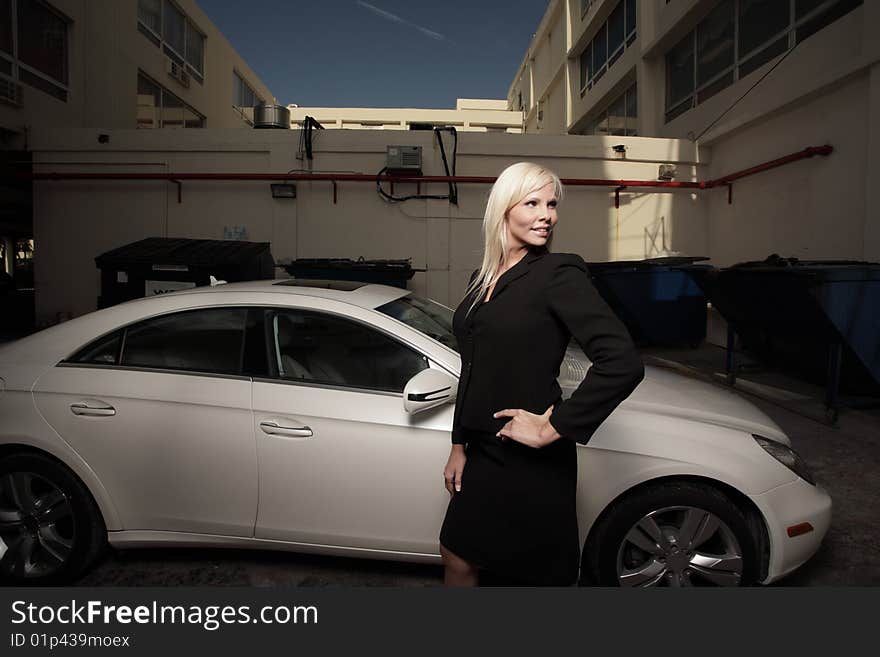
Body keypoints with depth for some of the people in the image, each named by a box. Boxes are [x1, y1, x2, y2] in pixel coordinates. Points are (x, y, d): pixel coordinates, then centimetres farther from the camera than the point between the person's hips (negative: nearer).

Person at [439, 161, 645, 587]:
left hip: (533, 461, -7)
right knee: (456, 559, 19)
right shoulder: (482, 279, 9)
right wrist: (459, 446, 15)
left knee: (541, 575, 11)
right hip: (485, 453, 7)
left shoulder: (559, 274, -14)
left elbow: (623, 363, -24)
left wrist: (553, 429, -21)